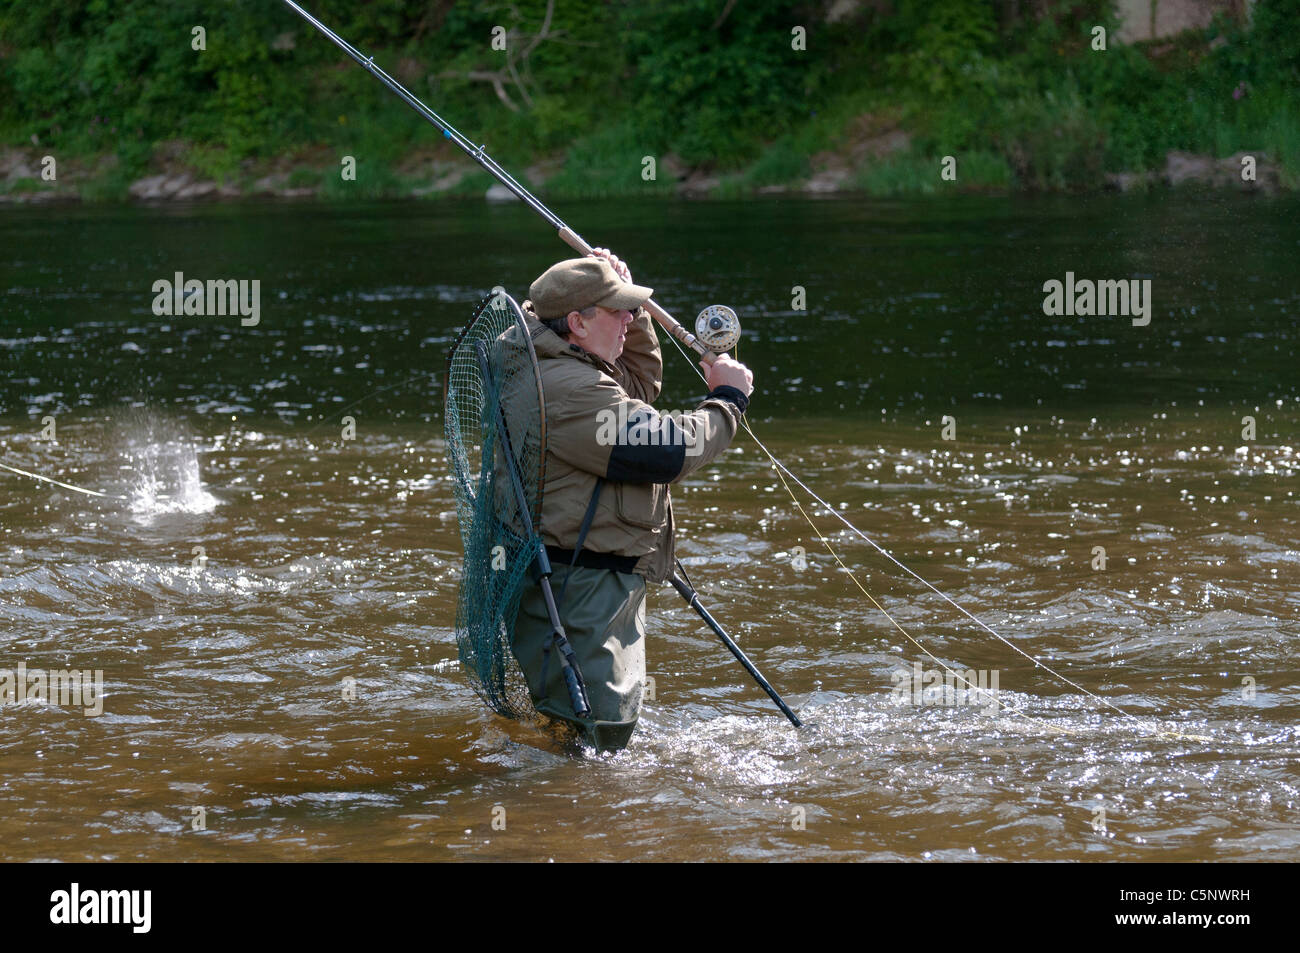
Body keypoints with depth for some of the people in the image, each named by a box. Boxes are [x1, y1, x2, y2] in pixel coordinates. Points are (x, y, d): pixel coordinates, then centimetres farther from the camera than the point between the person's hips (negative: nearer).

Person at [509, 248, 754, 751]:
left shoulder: (561, 370, 13)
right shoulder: (570, 390, -22)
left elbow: (643, 380, 32)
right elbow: (667, 449, -22)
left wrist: (631, 312, 17)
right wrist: (727, 400, -6)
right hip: (579, 592, -12)